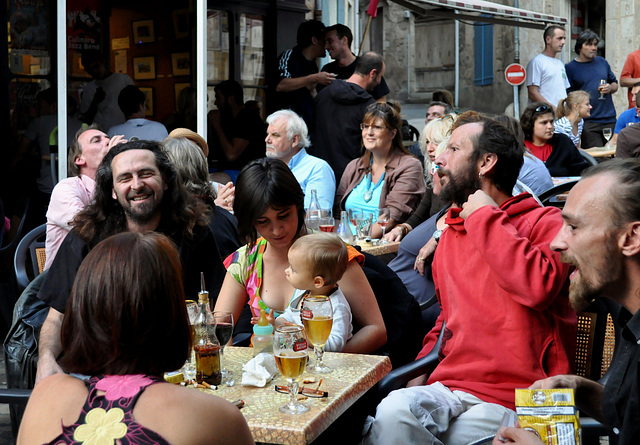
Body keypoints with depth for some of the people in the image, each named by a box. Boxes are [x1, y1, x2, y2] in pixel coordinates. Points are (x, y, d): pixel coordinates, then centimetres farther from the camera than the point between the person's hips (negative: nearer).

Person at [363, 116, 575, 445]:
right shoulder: (450, 235, 20)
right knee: (393, 412, -27)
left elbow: (539, 286, -25)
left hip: (512, 394, -5)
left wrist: (485, 218, -13)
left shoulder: (544, 221, -2)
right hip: (450, 385, 5)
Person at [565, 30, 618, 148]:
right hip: (587, 123, -5)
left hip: (610, 120, 5)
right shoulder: (570, 68, -1)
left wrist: (610, 88, -1)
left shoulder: (602, 62, 14)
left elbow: (615, 84, 23)